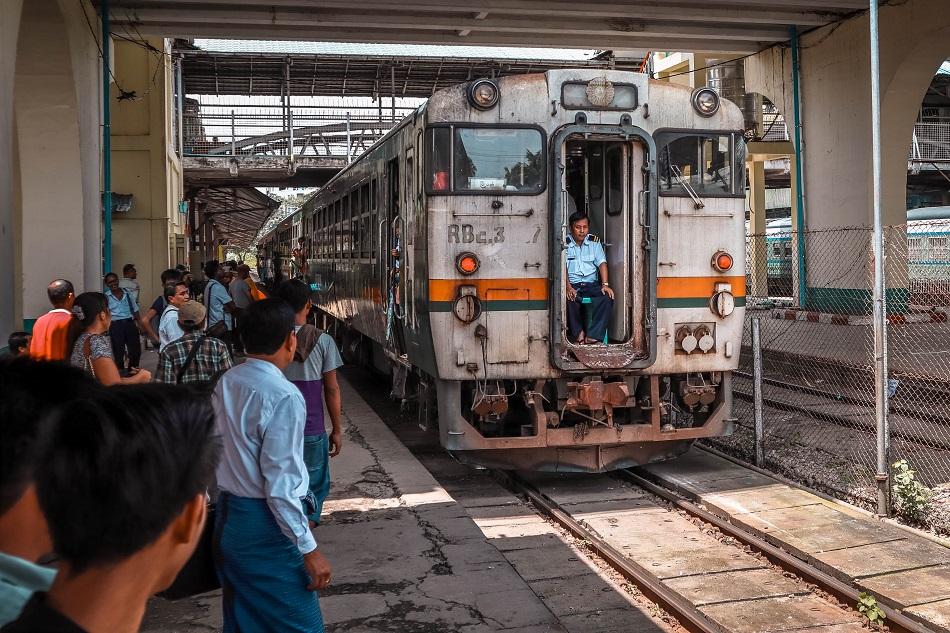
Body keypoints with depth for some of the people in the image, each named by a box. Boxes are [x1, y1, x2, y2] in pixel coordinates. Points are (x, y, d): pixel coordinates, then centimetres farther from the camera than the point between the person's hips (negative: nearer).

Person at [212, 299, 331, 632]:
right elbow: (280, 484, -22)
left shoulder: (226, 383, 3)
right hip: (266, 527, -8)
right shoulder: (284, 397, -21)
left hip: (228, 520, 8)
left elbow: (221, 453, 9)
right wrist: (309, 550, -16)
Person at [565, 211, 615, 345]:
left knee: (608, 297, -27)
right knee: (569, 299, -36)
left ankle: (592, 336, -30)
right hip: (572, 284, -3)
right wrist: (568, 288, -26)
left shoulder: (594, 241, 12)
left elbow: (602, 263, 4)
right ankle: (578, 334, -19)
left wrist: (605, 284, -13)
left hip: (592, 284, 3)